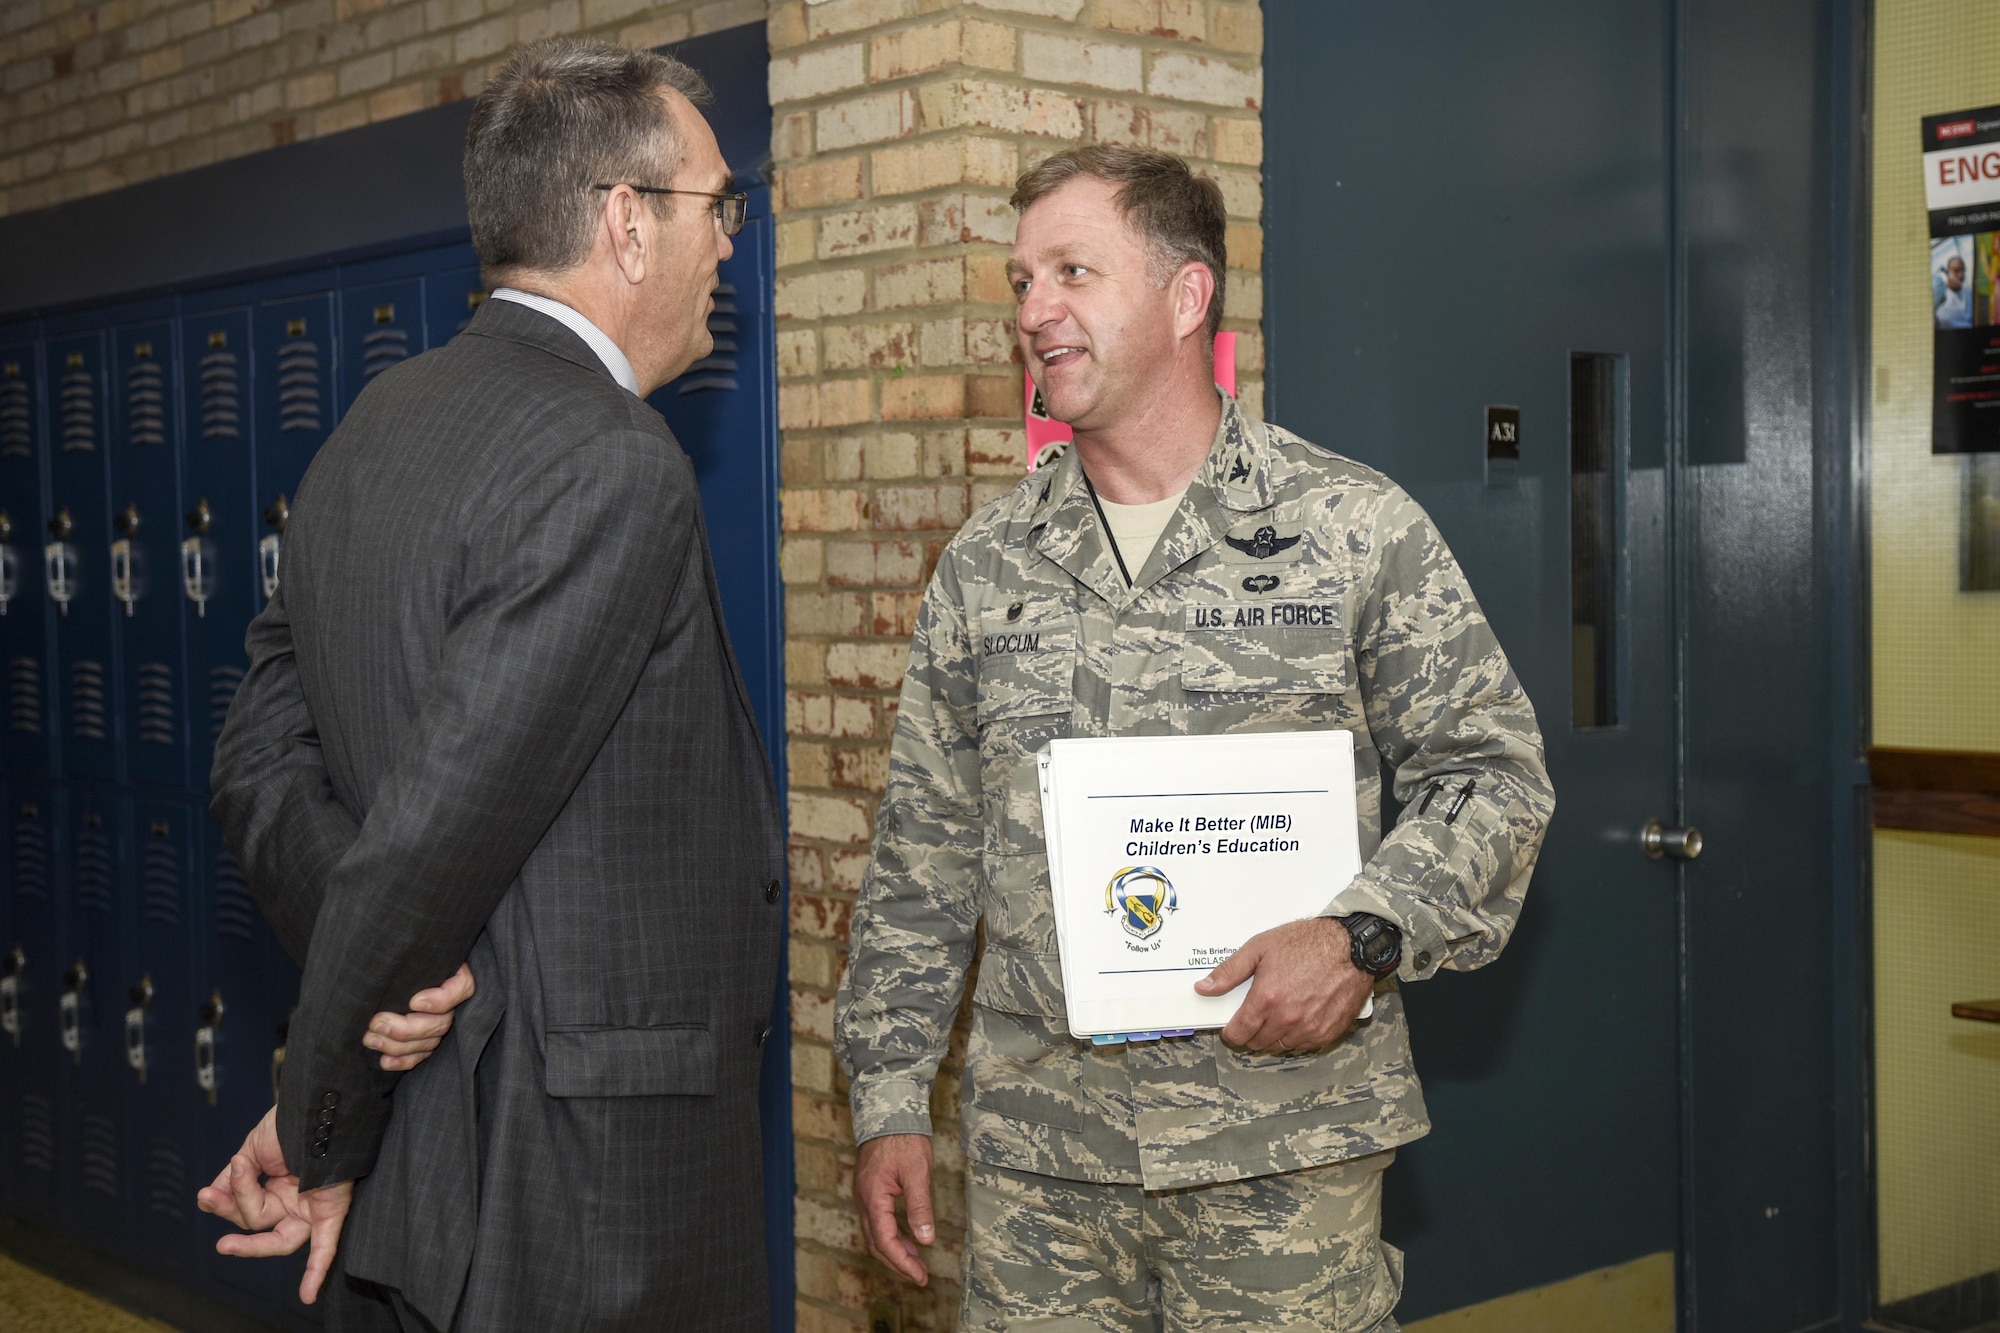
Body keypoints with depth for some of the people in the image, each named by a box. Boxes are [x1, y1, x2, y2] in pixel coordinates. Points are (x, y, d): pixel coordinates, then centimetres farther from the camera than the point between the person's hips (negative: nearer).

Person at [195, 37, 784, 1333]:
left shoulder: (376, 428, 9)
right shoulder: (615, 468, -19)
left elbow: (265, 761, 9)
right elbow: (436, 828, -22)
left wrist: (386, 988, -2)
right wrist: (321, 1140, -11)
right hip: (581, 1183, -8)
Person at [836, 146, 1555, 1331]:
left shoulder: (1357, 529, -1)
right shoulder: (987, 564, 8)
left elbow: (1492, 772, 1)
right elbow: (926, 851, 11)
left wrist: (1366, 936, -15)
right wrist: (892, 1097, 7)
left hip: (1283, 1147, -2)